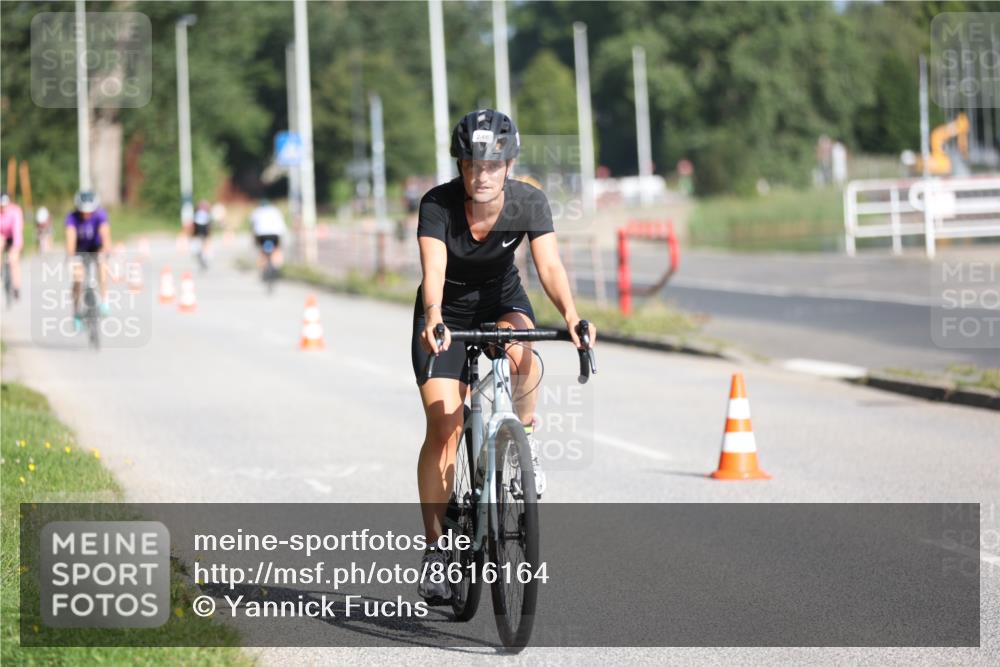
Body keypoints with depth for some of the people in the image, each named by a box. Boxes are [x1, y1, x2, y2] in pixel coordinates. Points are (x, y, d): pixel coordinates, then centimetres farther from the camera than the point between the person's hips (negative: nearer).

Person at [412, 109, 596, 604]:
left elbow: (549, 265, -28)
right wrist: (432, 317, -56)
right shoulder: (438, 205, -25)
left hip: (501, 301, 1)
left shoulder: (529, 203, -19)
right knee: (443, 425, -12)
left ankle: (523, 436, -6)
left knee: (519, 353, -36)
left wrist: (569, 313, -47)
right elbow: (433, 270, -36)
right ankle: (436, 546, -1)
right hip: (446, 311, -1)